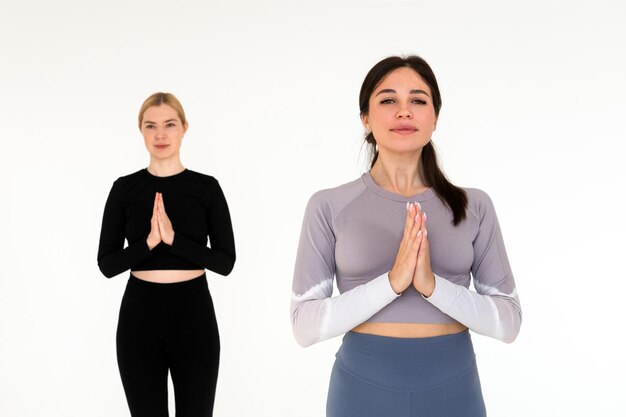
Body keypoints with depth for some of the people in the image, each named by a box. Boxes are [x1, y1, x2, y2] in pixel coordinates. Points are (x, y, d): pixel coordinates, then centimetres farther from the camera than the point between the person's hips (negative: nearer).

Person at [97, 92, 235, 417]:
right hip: (139, 315, 1)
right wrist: (149, 241, -19)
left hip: (193, 314, 0)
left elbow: (225, 261, -7)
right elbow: (107, 263, -2)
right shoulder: (125, 188, 1)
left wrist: (173, 238, -20)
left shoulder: (206, 187, -1)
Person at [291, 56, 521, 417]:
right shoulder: (329, 206, -4)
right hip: (364, 388, -1)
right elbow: (305, 325, -8)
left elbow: (508, 320, -3)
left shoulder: (474, 206, -1)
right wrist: (390, 282, -21)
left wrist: (432, 285, -19)